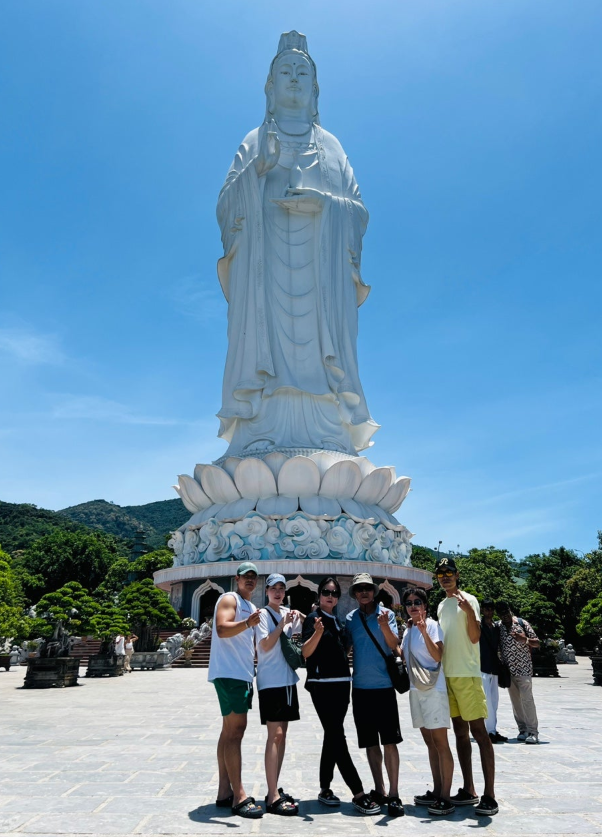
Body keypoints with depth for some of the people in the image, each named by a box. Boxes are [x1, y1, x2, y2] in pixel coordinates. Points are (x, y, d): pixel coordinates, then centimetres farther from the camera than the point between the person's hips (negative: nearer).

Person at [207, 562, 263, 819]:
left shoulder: (251, 607, 20)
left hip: (243, 675, 10)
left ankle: (225, 792, 19)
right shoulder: (229, 599, -7)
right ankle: (239, 797, -10)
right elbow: (222, 629, -24)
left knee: (230, 731, 12)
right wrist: (247, 623, -40)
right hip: (228, 673, -10)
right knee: (235, 731, -11)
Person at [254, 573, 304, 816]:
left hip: (288, 679, 7)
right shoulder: (263, 614, -8)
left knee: (282, 734, 11)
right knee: (275, 735, -10)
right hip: (271, 681, -7)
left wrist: (301, 620, 3)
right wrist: (282, 624, -21)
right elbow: (265, 646, -16)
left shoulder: (288, 613, 10)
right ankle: (273, 798, -8)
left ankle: (274, 790, 19)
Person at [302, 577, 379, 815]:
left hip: (341, 683, 8)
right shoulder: (314, 618, -6)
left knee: (332, 737, 11)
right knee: (337, 737, -7)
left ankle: (325, 789, 20)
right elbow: (306, 652, -16)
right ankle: (359, 794, -7)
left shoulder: (337, 621, 14)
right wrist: (318, 632, -32)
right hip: (322, 685, -8)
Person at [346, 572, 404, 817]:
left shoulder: (386, 614, -2)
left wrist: (384, 625, -29)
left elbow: (394, 645, -13)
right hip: (361, 687, 3)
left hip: (384, 686, -3)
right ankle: (379, 790, 24)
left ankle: (394, 795, 3)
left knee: (389, 741, -4)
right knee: (370, 742, 12)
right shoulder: (350, 618, 5)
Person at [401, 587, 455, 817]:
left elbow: (438, 655, -22)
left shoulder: (432, 625, -10)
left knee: (440, 742, -5)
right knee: (429, 742, 14)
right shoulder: (408, 629, 12)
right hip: (416, 689, 8)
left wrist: (424, 631, -34)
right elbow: (403, 655, 12)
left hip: (433, 689, -8)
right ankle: (436, 791, 22)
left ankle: (446, 797, 0)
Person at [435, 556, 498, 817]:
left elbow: (474, 637, -16)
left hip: (467, 675, -8)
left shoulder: (468, 600, -7)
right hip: (448, 675, 8)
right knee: (460, 733, 13)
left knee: (478, 732, -5)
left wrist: (470, 613, -32)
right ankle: (468, 790, 21)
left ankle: (489, 796, 1)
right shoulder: (441, 606, 15)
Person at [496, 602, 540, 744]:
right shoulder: (498, 627, 6)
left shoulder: (522, 623, -4)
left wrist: (525, 639, -21)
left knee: (527, 699, -11)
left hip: (523, 668, -4)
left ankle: (533, 732, -8)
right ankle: (523, 730, 17)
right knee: (515, 701, 8)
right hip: (508, 670, 4)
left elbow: (537, 643, -2)